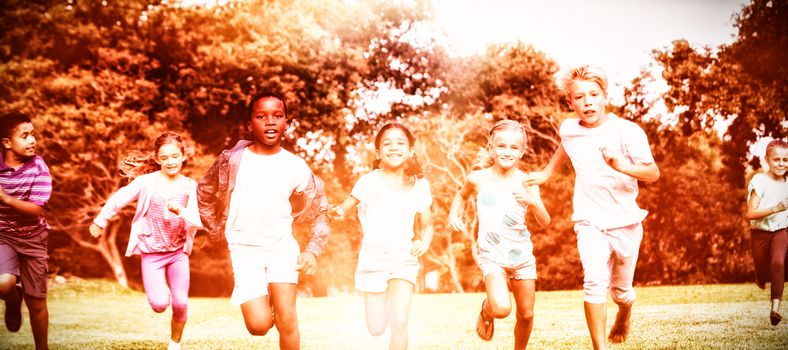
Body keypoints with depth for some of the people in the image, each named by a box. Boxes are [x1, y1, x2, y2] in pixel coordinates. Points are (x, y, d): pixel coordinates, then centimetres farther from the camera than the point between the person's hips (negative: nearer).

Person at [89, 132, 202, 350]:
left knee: (180, 303, -4)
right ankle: (161, 289, 23)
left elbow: (197, 222, -11)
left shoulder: (189, 186, -4)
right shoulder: (146, 182, -10)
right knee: (159, 304, -14)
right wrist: (100, 222, 12)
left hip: (178, 252, 2)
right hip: (151, 253, -2)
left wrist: (181, 211, -31)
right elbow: (118, 200, 3)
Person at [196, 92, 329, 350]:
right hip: (244, 249, -1)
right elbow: (204, 192, 12)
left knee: (287, 321, -13)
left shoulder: (296, 167, -2)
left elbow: (320, 212, 9)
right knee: (259, 325, -11)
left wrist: (313, 251, -1)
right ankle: (261, 303, 23)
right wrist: (215, 230, 12)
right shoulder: (232, 159, -5)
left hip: (282, 245, 1)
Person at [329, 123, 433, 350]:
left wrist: (424, 243, -13)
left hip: (404, 258, 1)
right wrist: (338, 211, -25)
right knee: (376, 330, 7)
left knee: (399, 323, -15)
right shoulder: (369, 181, -6)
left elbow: (427, 226, 8)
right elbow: (345, 207, -1)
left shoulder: (419, 186, -1)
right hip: (373, 258, 0)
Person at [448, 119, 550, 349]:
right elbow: (462, 195, 18)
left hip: (522, 254, 2)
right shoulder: (478, 179, -6)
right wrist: (454, 213, 0)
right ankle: (486, 311, 14)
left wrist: (533, 203, -26)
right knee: (501, 309, -22)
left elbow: (545, 222, -8)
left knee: (526, 314, 9)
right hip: (492, 255, -2)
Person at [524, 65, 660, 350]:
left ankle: (624, 314, 51)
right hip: (590, 221, 1)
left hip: (625, 220, -1)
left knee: (621, 289, 16)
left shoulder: (627, 131, -14)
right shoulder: (569, 130, -2)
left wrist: (621, 166, -38)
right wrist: (546, 173, 27)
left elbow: (653, 173, -22)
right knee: (595, 280, -23)